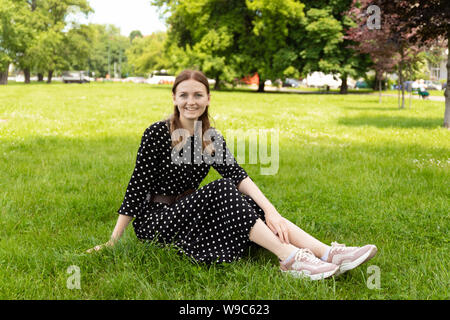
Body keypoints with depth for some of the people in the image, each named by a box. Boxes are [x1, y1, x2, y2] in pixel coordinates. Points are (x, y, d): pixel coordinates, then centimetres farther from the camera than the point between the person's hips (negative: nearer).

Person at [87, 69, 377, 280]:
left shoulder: (212, 138, 4)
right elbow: (138, 186, -13)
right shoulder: (158, 133, -11)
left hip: (187, 213, 5)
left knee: (249, 204, -20)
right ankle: (291, 259, -37)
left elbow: (238, 175, -11)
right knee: (222, 191, -28)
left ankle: (326, 253, -33)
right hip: (155, 221, -5)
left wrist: (269, 210, -26)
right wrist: (113, 241, -15)